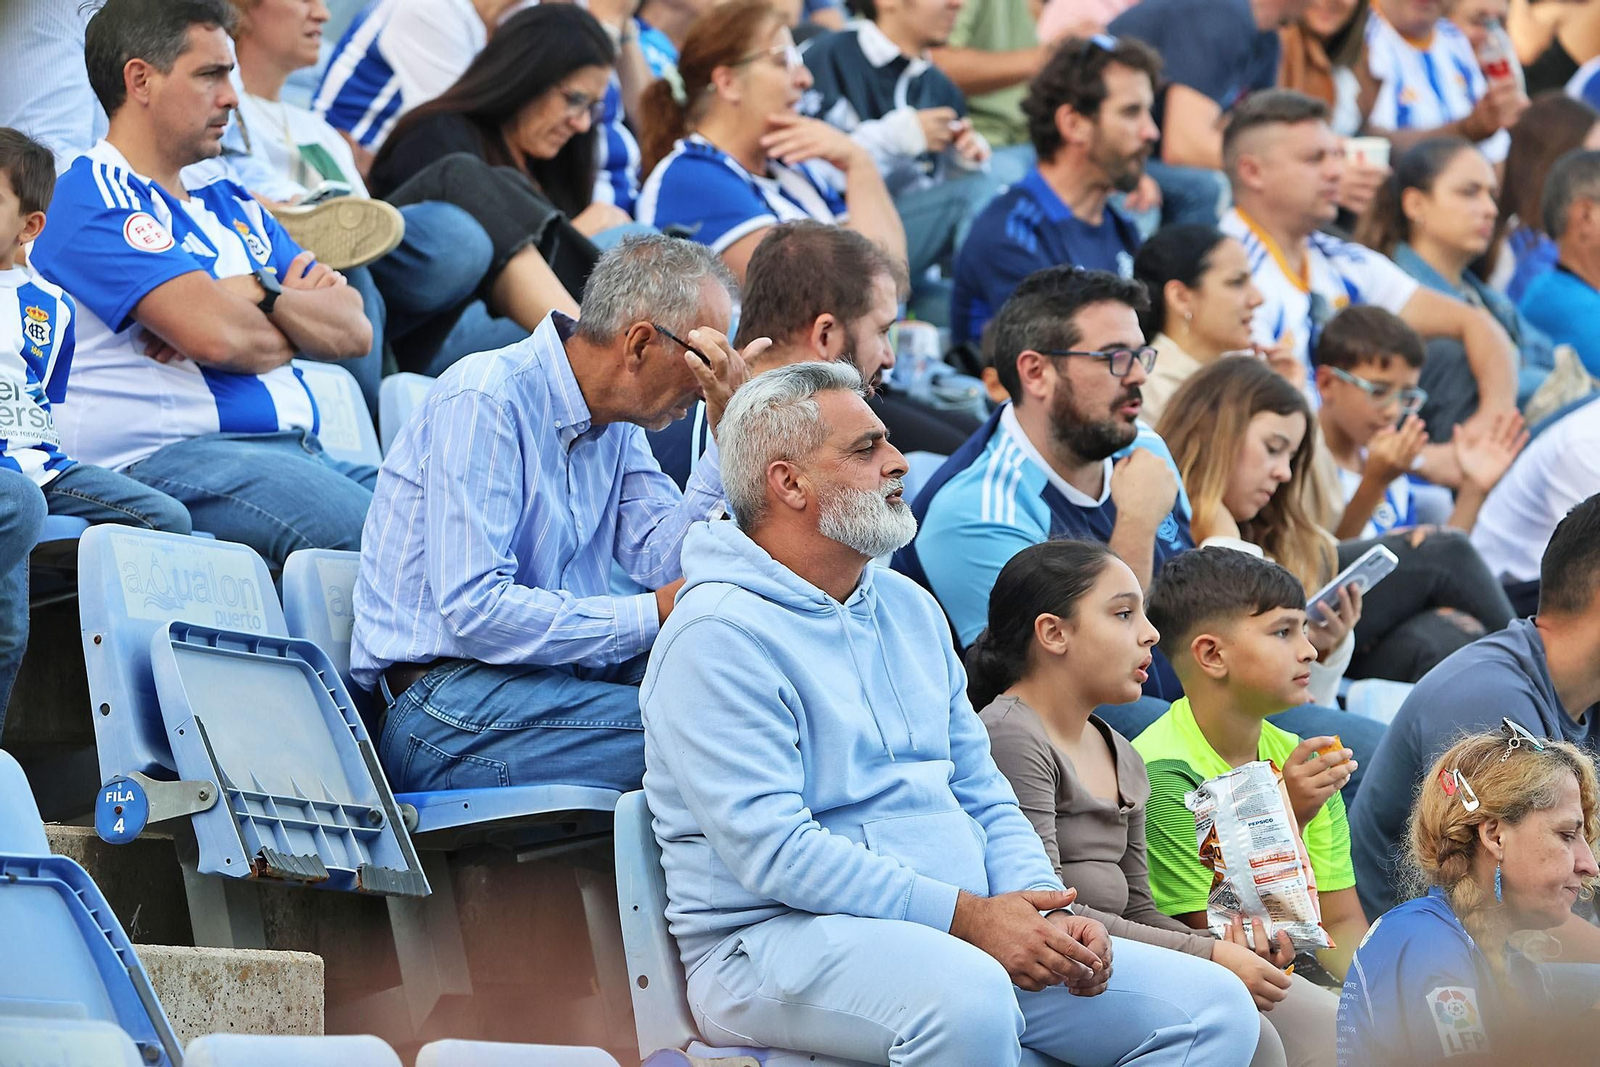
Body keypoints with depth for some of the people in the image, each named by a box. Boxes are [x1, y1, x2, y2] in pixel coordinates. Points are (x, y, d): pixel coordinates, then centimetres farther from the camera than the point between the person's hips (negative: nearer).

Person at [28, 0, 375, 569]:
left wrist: (265, 294, -4)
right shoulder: (93, 200, -2)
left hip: (298, 450, 9)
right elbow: (217, 336, -15)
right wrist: (299, 324, 6)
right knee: (370, 534, -34)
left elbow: (354, 331, 15)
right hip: (165, 457, -9)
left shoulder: (231, 204, 26)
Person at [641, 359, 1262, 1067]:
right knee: (967, 999, -41)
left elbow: (982, 794, 20)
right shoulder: (718, 637, -9)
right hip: (782, 936, -9)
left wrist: (1048, 914, -1)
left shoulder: (908, 609, 19)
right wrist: (968, 917, -20)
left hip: (968, 932, 9)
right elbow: (773, 850, -18)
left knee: (1215, 1008, -6)